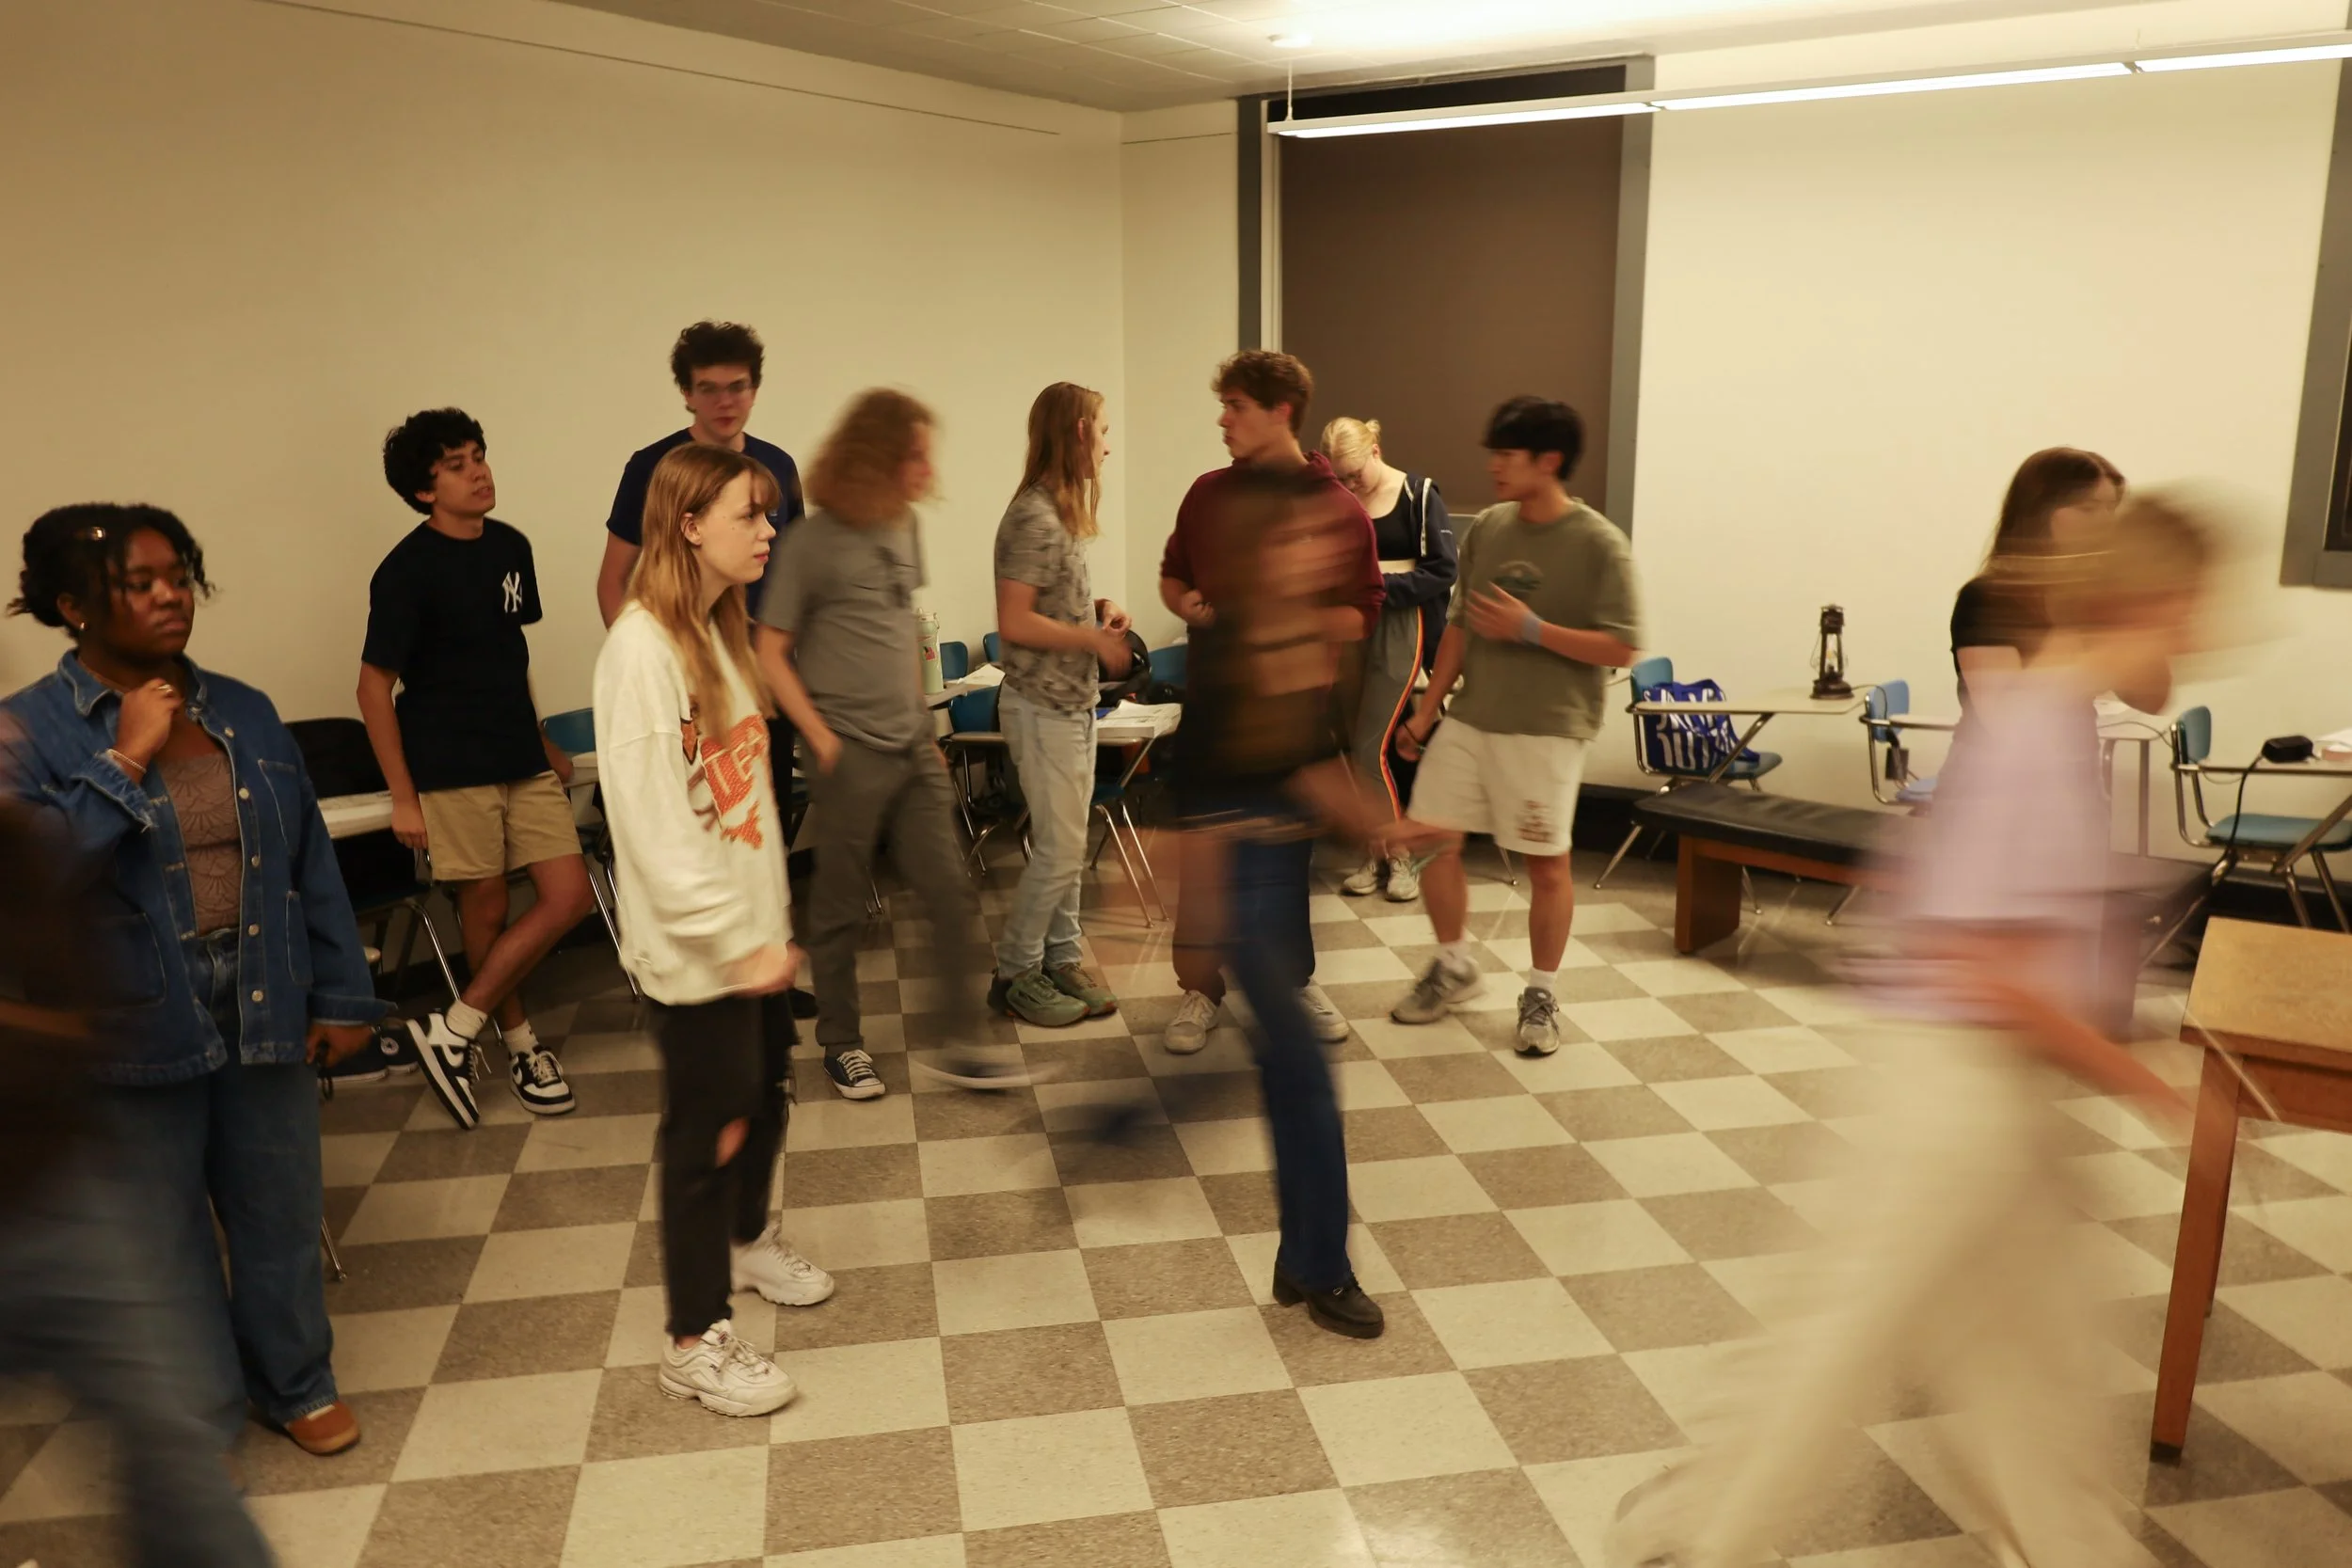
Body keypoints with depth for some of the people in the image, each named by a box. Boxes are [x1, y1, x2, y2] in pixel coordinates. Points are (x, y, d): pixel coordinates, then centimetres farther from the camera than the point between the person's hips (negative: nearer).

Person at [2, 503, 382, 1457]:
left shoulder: (243, 713, 4)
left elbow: (310, 860, 7)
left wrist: (341, 994, 6)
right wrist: (125, 761, -20)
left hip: (264, 1010, 4)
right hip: (134, 1029, -3)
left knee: (280, 1211, 15)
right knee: (163, 1236, 11)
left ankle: (296, 1383, 37)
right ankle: (196, 1415, 31)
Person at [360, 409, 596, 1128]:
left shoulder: (511, 547, 6)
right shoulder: (407, 570, -12)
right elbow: (374, 686, -10)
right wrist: (403, 798, -11)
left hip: (523, 761, 6)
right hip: (451, 769, -6)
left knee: (568, 897, 1)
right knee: (487, 911, 5)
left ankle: (454, 1030, 12)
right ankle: (520, 1043, 26)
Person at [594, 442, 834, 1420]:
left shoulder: (721, 630, 9)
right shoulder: (643, 648, -20)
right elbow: (654, 821, -24)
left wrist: (770, 915, 13)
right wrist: (736, 940, -24)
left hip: (752, 924, 9)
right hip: (696, 946, -9)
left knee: (763, 1092, 23)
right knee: (708, 1127, 3)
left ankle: (747, 1239, 48)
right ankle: (695, 1342, 19)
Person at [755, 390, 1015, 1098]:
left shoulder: (906, 527, 8)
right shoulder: (813, 542, -10)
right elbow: (771, 652, -7)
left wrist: (924, 721, 15)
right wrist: (821, 738, -12)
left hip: (913, 747, 6)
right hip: (851, 753, -6)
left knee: (951, 893, 3)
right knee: (841, 906, 7)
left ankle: (962, 1044, 12)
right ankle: (841, 1042, 24)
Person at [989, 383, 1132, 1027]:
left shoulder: (1063, 512, 11)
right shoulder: (1034, 518, -18)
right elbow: (1015, 622, -22)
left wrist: (1098, 608, 4)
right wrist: (1095, 639, -16)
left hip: (1073, 703, 9)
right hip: (1043, 708, -9)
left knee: (1067, 845, 13)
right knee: (1060, 850, -4)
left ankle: (1062, 959, 23)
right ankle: (1014, 975, 9)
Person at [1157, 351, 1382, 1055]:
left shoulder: (1338, 509, -7)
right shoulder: (1208, 493, 3)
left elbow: (1360, 616, -8)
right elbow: (1172, 574, 15)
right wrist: (1186, 604, -8)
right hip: (1211, 702, 2)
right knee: (1202, 850, 2)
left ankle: (1294, 980, 31)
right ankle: (1200, 989, 17)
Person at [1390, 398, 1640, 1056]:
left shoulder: (1599, 544, -11)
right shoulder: (1486, 528, 5)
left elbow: (1621, 648, -13)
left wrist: (1531, 629, -20)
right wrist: (1427, 709, 13)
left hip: (1547, 729, -5)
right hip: (1469, 719, 5)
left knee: (1546, 863, 3)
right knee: (1432, 840, 6)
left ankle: (1542, 994, 21)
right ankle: (1454, 965, 28)